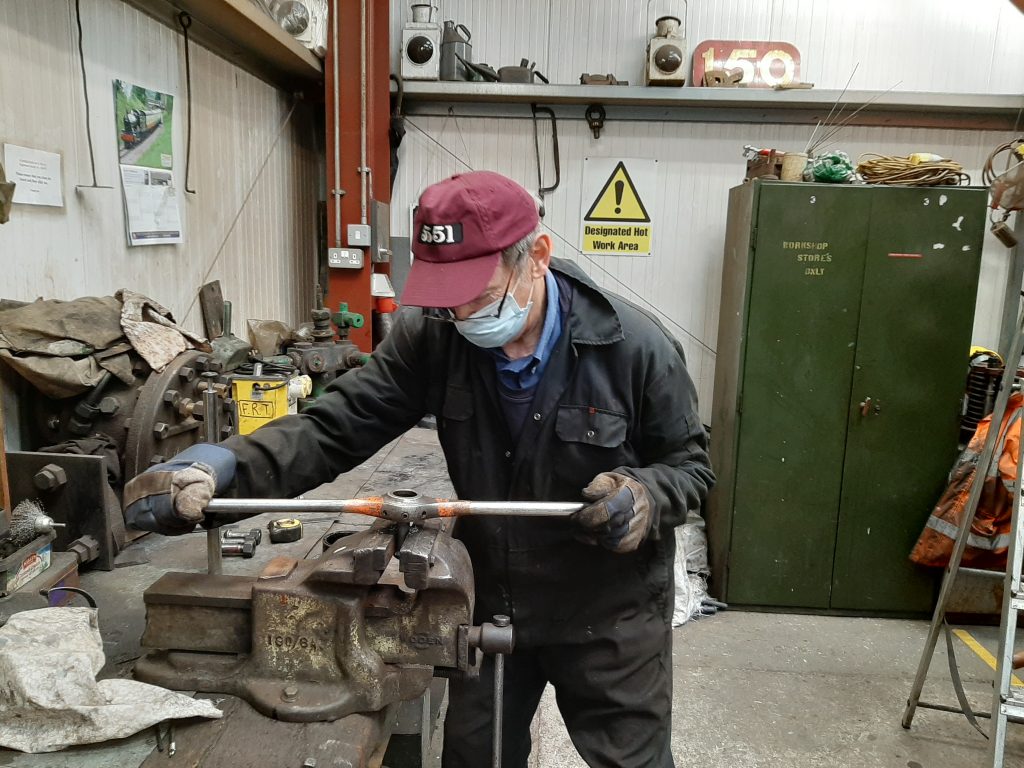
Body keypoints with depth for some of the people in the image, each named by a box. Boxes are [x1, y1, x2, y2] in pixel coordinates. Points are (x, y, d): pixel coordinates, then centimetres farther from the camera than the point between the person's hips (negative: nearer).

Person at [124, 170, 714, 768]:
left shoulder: (636, 347, -21)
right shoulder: (433, 336, -15)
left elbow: (689, 465, -8)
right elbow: (338, 427, -18)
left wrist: (645, 498, -31)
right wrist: (225, 466, -34)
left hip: (609, 616, -2)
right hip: (491, 603, 3)